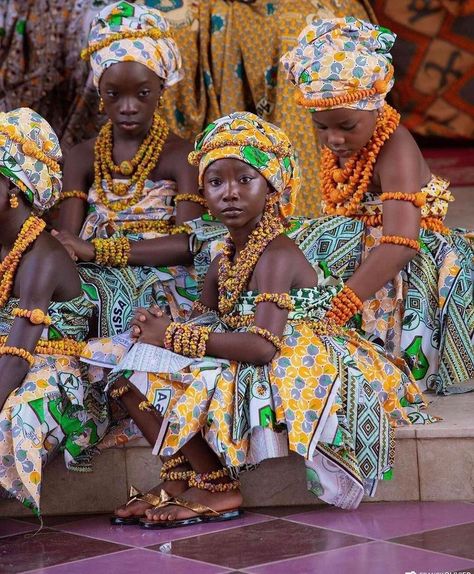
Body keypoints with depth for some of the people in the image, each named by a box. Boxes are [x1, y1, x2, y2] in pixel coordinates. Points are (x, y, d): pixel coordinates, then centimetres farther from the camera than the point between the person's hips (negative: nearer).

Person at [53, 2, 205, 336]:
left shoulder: (182, 157, 1)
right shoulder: (83, 158, 13)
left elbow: (191, 243, -12)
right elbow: (67, 241, 2)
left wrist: (96, 250, -20)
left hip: (162, 288, -3)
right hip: (95, 284, 3)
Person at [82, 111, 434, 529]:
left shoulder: (275, 255, -19)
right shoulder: (225, 260, 10)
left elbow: (263, 345, -30)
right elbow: (203, 323, 13)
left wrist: (174, 336, -25)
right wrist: (160, 327, -12)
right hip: (237, 368, 10)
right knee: (132, 367, -1)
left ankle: (217, 488, -10)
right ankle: (182, 477, -6)